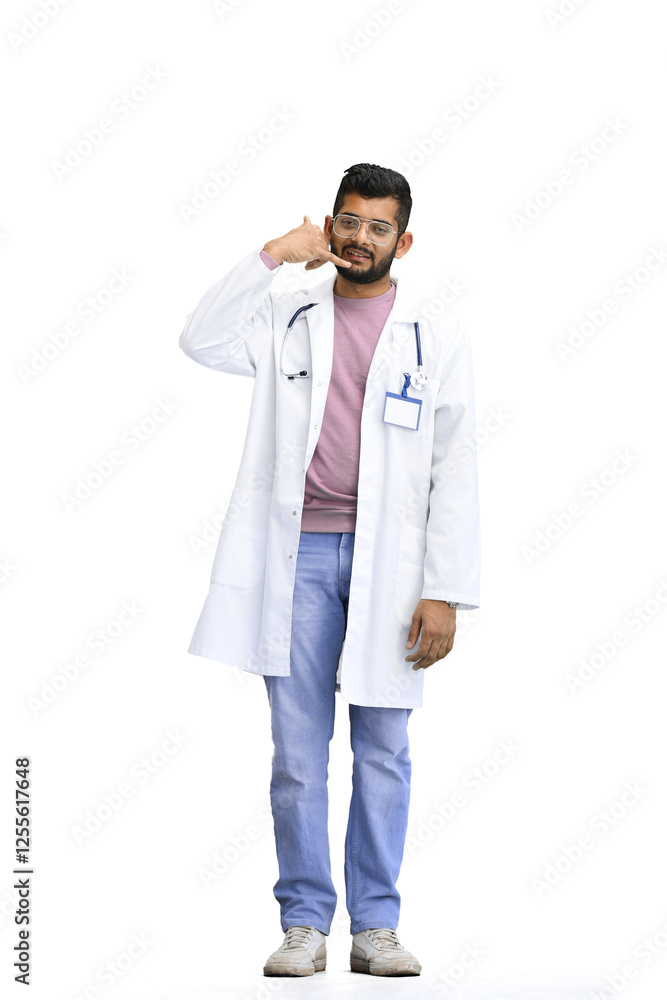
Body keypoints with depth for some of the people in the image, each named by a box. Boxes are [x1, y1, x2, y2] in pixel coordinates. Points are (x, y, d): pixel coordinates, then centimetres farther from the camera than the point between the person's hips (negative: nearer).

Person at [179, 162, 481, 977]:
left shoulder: (435, 335, 5)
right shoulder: (286, 317, 10)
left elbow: (455, 473, 1)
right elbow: (201, 341, -8)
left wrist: (444, 594, -6)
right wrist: (272, 256, -9)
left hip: (388, 561, -1)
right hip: (297, 554, 1)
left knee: (382, 752, 5)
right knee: (297, 749, 3)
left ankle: (375, 925, 13)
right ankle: (304, 924, 11)